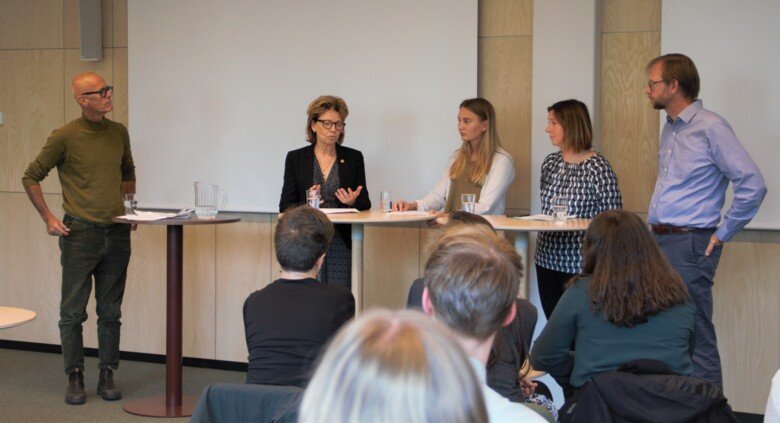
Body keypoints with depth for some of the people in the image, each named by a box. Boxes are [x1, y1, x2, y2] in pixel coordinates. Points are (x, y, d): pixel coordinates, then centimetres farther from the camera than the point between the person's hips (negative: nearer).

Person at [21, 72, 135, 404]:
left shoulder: (119, 133, 8)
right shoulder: (65, 137, -7)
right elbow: (31, 177, 0)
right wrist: (48, 219, -4)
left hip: (116, 233, 4)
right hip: (80, 232, -4)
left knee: (110, 312, 8)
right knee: (73, 312, 1)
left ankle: (107, 376, 16)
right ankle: (75, 379, 9)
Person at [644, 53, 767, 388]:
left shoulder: (710, 128, -12)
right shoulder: (670, 129, 15)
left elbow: (753, 185, -16)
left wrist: (721, 235, -11)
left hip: (689, 246, -9)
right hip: (659, 242, 9)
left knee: (695, 336, -6)